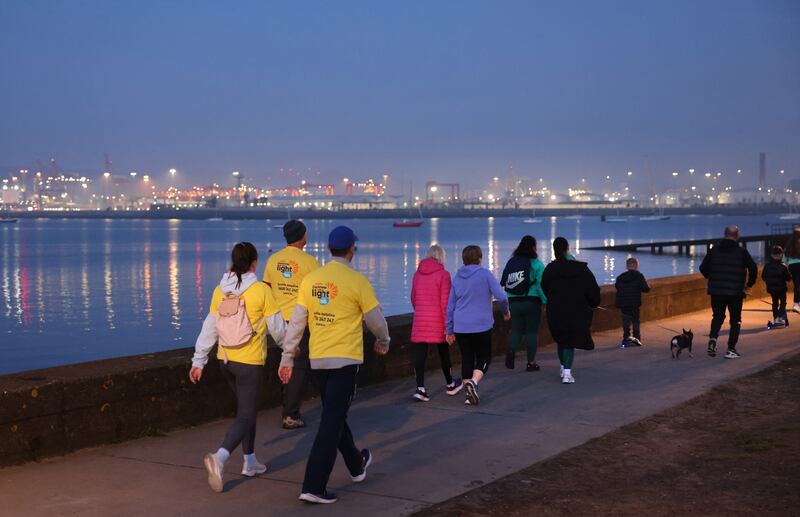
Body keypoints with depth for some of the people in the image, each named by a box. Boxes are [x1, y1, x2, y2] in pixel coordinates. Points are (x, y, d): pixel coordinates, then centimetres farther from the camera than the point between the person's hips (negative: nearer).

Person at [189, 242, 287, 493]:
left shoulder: (220, 291, 1)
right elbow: (278, 328, -5)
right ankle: (219, 458, -23)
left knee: (246, 408, 23)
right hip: (250, 361, -6)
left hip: (225, 360, 6)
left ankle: (250, 461, 30)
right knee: (246, 416, -1)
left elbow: (209, 328, 3)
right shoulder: (261, 290, -12)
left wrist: (198, 361, 9)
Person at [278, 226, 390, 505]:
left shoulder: (310, 279, 2)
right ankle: (313, 487, -7)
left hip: (317, 360, 6)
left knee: (335, 415, 21)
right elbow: (376, 319, -2)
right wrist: (383, 342, 18)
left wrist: (287, 358, 11)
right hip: (345, 361, -6)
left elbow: (296, 322, 4)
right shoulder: (357, 281, -10)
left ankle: (356, 465, 41)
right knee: (332, 422, -4)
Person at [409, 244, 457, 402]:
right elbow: (445, 302, -12)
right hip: (438, 321, -3)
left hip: (419, 320, 3)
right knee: (443, 352, 15)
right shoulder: (443, 274, -9)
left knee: (419, 354, 0)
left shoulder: (417, 274, 6)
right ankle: (449, 383, 31)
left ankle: (420, 388, -10)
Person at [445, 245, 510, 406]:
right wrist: (505, 311, 8)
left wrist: (449, 330, 17)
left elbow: (450, 306, 11)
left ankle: (469, 394, 12)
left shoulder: (457, 278, 9)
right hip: (482, 326, -4)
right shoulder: (485, 274, -4)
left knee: (467, 359, 11)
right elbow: (501, 296, -12)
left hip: (460, 327, 4)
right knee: (484, 358, 8)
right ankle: (473, 382, -17)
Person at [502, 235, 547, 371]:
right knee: (532, 331, 5)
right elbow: (541, 285, -12)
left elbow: (505, 283, 5)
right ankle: (531, 362, 7)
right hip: (532, 302, -3)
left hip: (513, 302, 3)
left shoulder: (511, 262, 5)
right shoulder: (536, 264, -7)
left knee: (516, 330, 12)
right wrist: (546, 301, -7)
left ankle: (511, 351, -15)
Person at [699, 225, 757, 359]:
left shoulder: (714, 250, 2)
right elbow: (753, 268, -10)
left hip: (716, 291, 2)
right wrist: (750, 284, 6)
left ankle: (713, 337, -7)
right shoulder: (742, 251, -5)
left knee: (717, 316, 19)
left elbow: (703, 268, 2)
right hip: (736, 292, -2)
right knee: (735, 320, 11)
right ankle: (731, 349, 6)